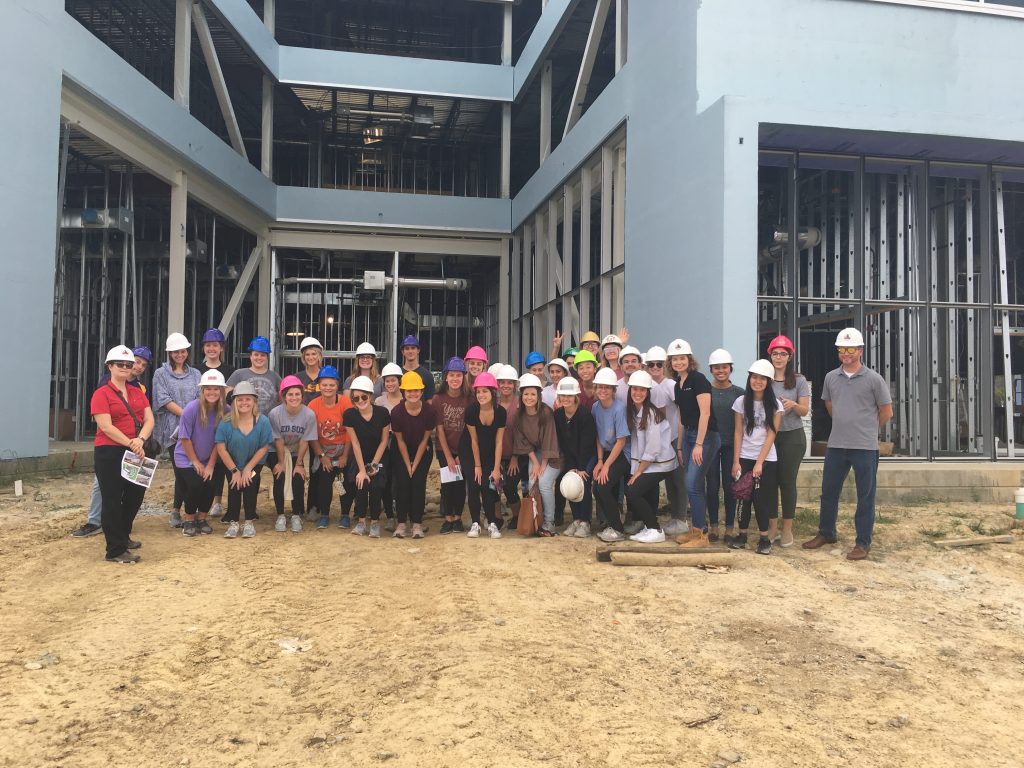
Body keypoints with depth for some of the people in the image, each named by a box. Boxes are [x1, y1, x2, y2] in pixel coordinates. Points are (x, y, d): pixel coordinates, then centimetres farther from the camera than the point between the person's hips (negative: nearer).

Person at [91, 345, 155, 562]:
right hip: (109, 453, -6)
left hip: (135, 452, 7)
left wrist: (140, 440, -15)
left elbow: (149, 419, 3)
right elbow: (106, 426, -16)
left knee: (135, 496, 15)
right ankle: (116, 550, 5)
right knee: (112, 500, 0)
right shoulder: (102, 394, -6)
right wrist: (130, 443, -20)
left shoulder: (138, 393, 13)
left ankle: (123, 537, 36)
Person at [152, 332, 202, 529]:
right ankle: (177, 510, 0)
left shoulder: (195, 374, 17)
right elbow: (164, 400, -3)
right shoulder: (161, 374, 8)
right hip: (173, 428, -3)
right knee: (182, 470, -9)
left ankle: (177, 509, 9)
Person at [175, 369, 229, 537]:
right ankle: (189, 520, 5)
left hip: (210, 459, 3)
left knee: (212, 482, -15)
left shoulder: (225, 411, -12)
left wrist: (210, 465, -8)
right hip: (186, 458, -3)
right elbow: (185, 439, -13)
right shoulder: (192, 408, -19)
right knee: (195, 484, -20)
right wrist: (196, 463, -8)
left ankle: (202, 518, 9)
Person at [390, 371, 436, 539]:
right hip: (402, 452, 0)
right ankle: (401, 523, -2)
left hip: (423, 451, 0)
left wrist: (415, 465, -11)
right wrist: (408, 465, -11)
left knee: (418, 481, -11)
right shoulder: (397, 412, -19)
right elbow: (400, 440, -11)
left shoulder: (429, 411, -19)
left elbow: (425, 440, -11)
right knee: (402, 482, -11)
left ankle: (417, 523, -3)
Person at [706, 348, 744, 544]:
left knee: (729, 486, 4)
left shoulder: (739, 393, 2)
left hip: (731, 445, 0)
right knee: (712, 486, 3)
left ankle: (730, 527, 13)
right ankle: (713, 526, 14)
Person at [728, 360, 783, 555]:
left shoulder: (775, 405, -3)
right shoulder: (741, 402, 1)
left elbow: (771, 435, -6)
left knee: (761, 499, -1)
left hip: (766, 460, -1)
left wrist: (759, 463, -12)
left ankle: (764, 538, 8)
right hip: (744, 458, 1)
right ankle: (742, 535, 13)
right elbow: (738, 433, 2)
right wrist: (736, 461, -3)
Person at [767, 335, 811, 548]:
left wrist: (793, 405, -22)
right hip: (768, 436, 1)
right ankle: (771, 527, 14)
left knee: (787, 482, 3)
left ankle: (787, 529, 11)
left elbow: (804, 411, -2)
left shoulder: (799, 381, -2)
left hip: (792, 436, -1)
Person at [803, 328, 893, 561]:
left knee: (865, 497, 4)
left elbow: (886, 412, 2)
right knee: (829, 491, 13)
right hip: (836, 446, 4)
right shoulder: (831, 377, 5)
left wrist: (867, 430, 11)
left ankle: (863, 543, 14)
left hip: (865, 447, -4)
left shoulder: (873, 379, -7)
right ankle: (826, 533, 29)